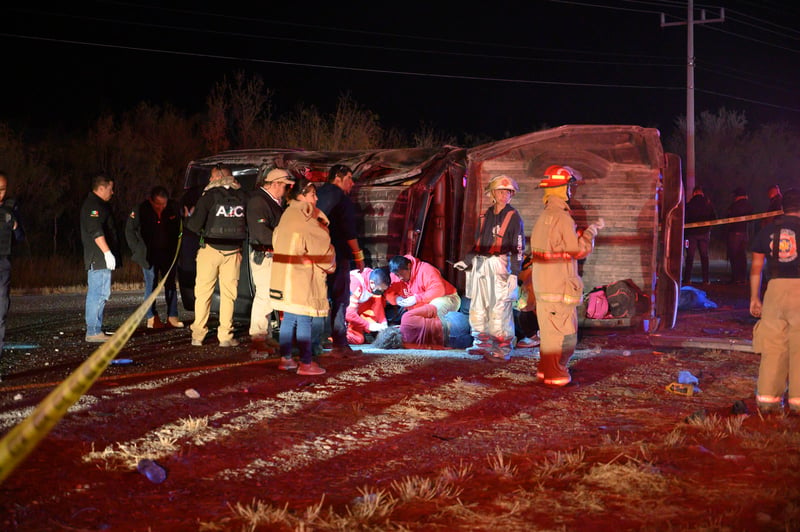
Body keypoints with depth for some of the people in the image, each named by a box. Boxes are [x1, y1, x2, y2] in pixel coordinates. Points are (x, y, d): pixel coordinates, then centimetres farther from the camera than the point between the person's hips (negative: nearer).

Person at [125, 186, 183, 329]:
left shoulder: (173, 208, -6)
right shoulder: (140, 210, -11)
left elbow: (179, 228, 8)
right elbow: (130, 230, -1)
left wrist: (175, 248, 2)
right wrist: (138, 250, -4)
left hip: (168, 254, 3)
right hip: (149, 255, -3)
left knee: (171, 284, 5)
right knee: (151, 285, 0)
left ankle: (172, 317, 9)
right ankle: (151, 318, 3)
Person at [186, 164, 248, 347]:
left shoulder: (209, 196, -8)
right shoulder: (242, 197, 3)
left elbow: (195, 225, -12)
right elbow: (250, 224, 6)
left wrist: (190, 218, 9)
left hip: (210, 250, -2)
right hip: (233, 251, 2)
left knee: (203, 292, 6)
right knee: (228, 294, 7)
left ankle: (198, 335, 9)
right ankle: (226, 337, 6)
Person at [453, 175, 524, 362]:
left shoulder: (513, 217, -2)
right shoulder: (486, 215, 15)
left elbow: (518, 247, -5)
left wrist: (514, 273, -11)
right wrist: (467, 261, 17)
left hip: (499, 265, -6)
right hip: (479, 264, 6)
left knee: (499, 308, -8)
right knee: (477, 306, 9)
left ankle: (503, 349, -3)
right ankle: (483, 343, 20)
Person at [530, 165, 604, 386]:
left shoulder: (543, 217, 12)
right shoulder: (562, 218, -17)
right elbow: (580, 250, -15)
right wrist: (592, 230, -1)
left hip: (543, 284, 9)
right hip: (559, 285, -9)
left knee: (548, 329, 18)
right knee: (563, 332, -2)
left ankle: (545, 369, 25)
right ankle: (555, 374, 2)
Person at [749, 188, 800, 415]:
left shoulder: (767, 231, 10)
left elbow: (756, 268, 11)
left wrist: (754, 298, 17)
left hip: (775, 287, 3)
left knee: (773, 345, 7)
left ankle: (767, 397, 9)